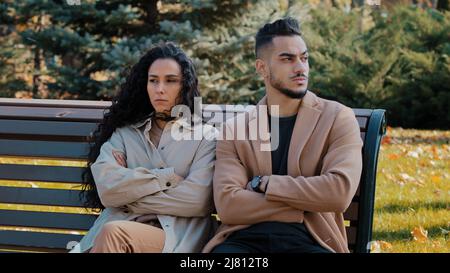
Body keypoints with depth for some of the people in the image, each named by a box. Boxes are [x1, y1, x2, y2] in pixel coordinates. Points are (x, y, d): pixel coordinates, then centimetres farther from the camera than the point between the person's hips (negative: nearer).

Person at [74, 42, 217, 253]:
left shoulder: (205, 136, 12)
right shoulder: (123, 132, 19)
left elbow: (197, 200, -5)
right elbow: (107, 189, 1)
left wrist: (129, 195, 0)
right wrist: (168, 177, -3)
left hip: (176, 238, -1)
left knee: (113, 233, -32)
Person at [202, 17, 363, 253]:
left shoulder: (337, 118, 7)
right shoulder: (234, 129, 11)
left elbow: (340, 192, -9)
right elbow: (227, 205, -3)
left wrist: (264, 184, -3)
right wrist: (305, 203, -7)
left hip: (308, 239, 0)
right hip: (246, 237, 0)